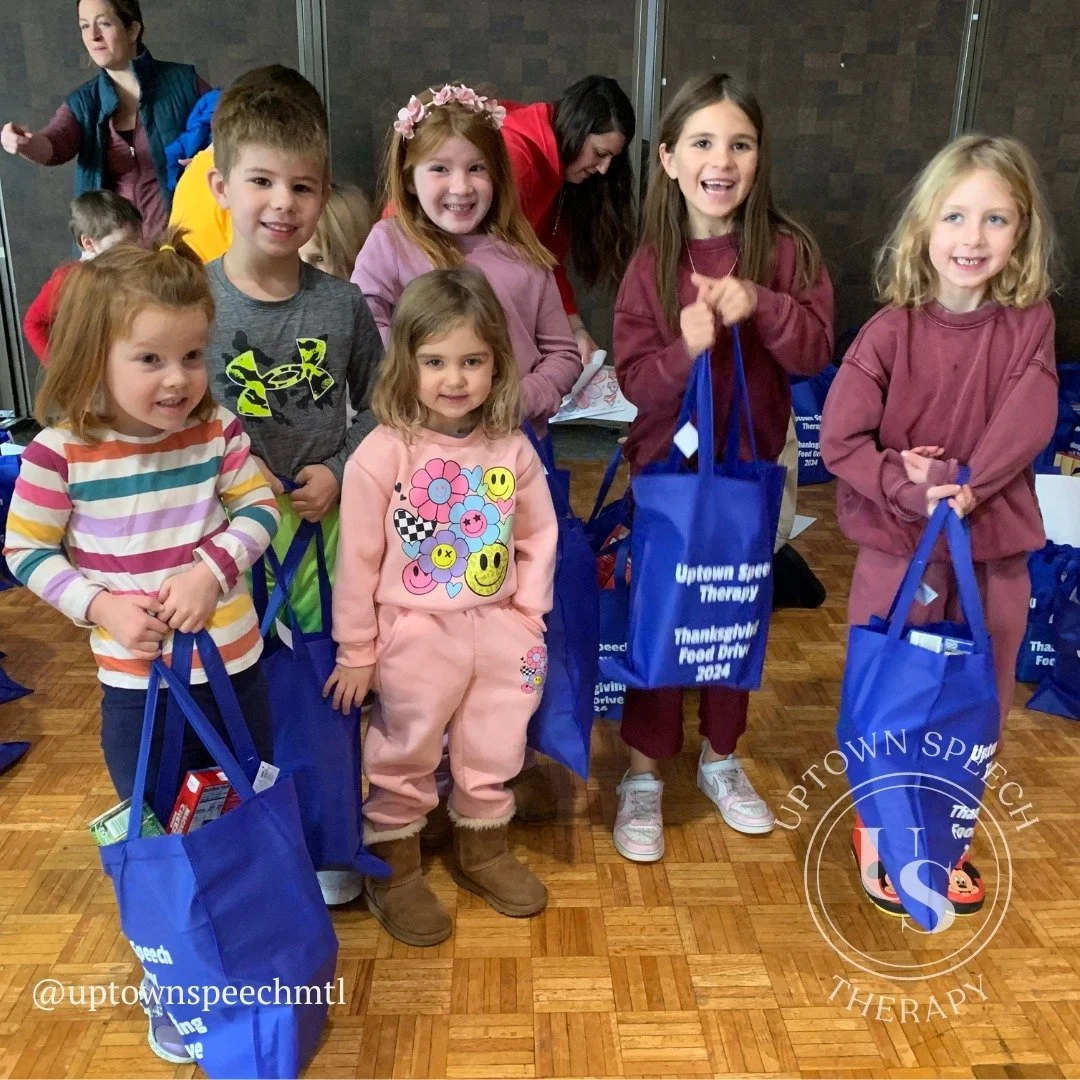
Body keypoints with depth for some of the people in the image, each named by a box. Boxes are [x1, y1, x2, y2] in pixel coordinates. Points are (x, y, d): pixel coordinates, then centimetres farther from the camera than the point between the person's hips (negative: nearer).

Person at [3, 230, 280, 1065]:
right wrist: (100, 606, -18)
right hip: (136, 684, -2)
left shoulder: (216, 431, -8)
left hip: (234, 667, 3)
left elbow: (259, 509, -1)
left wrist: (213, 567, -18)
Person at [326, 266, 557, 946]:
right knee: (406, 756, 13)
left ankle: (483, 846, 44)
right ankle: (392, 867, 34)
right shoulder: (382, 454, -17)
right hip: (414, 632, -4)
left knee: (496, 749, 20)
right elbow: (358, 559, -12)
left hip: (497, 624, 4)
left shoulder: (512, 449, -5)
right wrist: (356, 651, -6)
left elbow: (538, 538, 5)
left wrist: (527, 617, 2)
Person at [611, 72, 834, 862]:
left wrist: (761, 306, -26)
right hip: (668, 464, -1)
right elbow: (633, 379, -10)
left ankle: (722, 759, 35)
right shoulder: (651, 261, -7)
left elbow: (818, 352, -10)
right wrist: (685, 349, -29)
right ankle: (645, 774, 23)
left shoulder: (787, 248, -6)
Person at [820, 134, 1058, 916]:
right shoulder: (892, 329, -10)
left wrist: (964, 484, -24)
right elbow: (840, 438, -14)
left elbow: (1029, 422, -12)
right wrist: (911, 490, -23)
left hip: (993, 546, 3)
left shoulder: (1030, 323, -2)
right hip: (898, 545, -3)